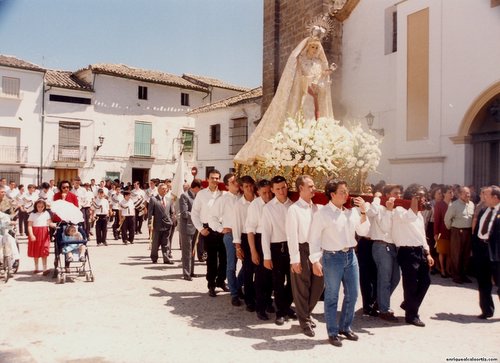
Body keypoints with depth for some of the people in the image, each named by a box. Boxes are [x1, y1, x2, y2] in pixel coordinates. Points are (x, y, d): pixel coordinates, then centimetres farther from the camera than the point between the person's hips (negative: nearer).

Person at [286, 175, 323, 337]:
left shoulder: (316, 208, 8)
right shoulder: (294, 209, -9)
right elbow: (292, 235, -12)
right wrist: (294, 259, -14)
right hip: (302, 249, -5)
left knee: (318, 284, 13)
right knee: (301, 288, 6)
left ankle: (306, 314, 35)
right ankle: (304, 321, 24)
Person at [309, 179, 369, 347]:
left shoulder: (352, 211, 6)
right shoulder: (322, 214, -11)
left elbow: (363, 232, 9)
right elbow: (314, 239, -10)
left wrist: (363, 212, -3)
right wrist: (315, 261, -14)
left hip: (351, 255, 6)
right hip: (332, 258, -6)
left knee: (352, 294, 14)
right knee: (332, 297, 6)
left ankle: (345, 327, 33)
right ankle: (333, 333, 20)